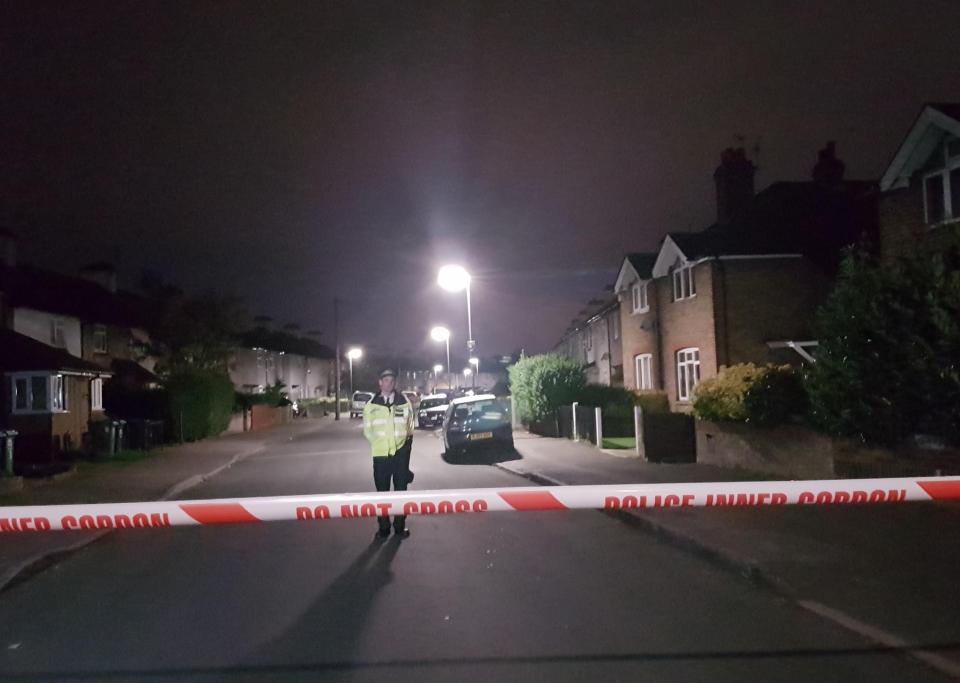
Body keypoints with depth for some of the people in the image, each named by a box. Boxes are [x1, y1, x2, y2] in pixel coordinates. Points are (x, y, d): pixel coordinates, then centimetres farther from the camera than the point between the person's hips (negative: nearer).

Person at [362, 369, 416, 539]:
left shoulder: (404, 402, 3)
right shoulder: (371, 405, 1)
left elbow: (410, 425, 9)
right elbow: (367, 430, 5)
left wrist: (408, 441, -1)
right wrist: (378, 443, -4)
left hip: (401, 452, 1)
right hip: (381, 453, -1)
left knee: (401, 489, 9)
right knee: (382, 491, 6)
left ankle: (400, 525, 20)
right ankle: (383, 526, 16)